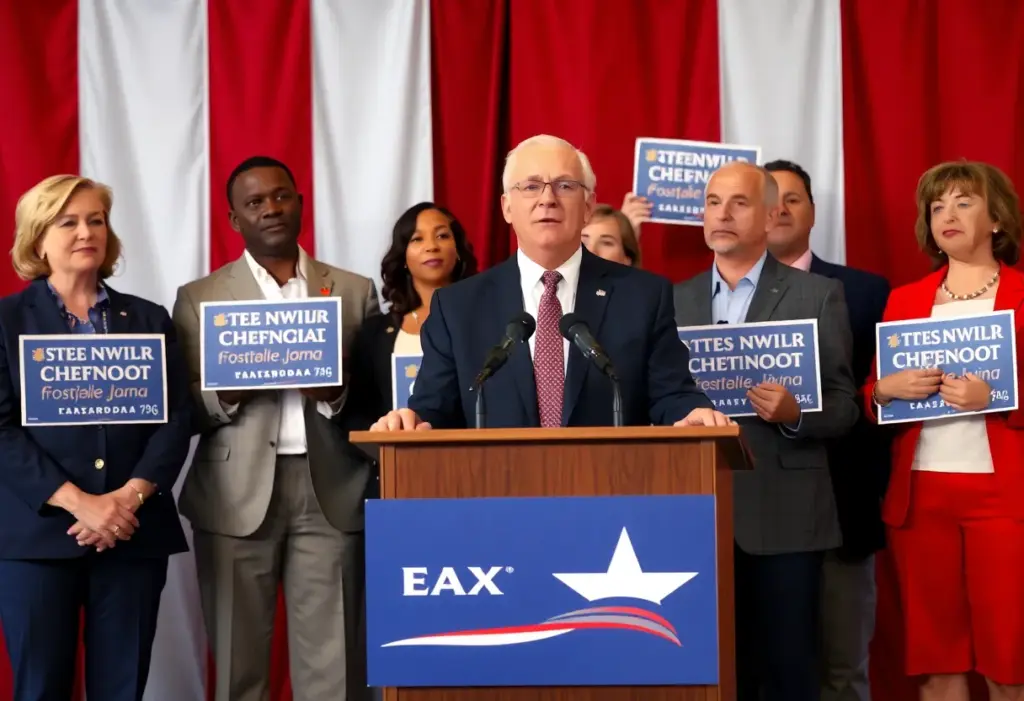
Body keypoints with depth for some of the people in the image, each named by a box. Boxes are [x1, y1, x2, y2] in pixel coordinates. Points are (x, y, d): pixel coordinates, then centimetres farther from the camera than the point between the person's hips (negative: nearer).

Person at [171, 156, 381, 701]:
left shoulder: (355, 291, 13)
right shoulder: (199, 298, 10)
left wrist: (336, 392, -11)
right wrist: (230, 390, -14)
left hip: (331, 491, 1)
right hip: (238, 494, 0)